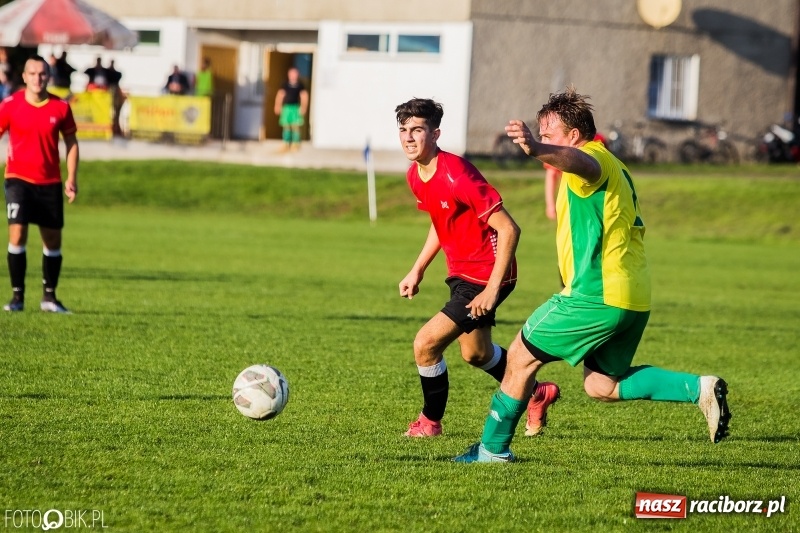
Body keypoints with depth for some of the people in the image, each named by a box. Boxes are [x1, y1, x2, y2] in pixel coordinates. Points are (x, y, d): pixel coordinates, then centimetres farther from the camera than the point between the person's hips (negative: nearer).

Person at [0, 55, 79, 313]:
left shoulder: (61, 107, 0)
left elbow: (71, 142, 9)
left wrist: (72, 178, 2)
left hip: (50, 183, 2)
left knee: (53, 240, 7)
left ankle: (49, 297, 20)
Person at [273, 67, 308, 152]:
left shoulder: (300, 85, 0)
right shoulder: (285, 85, 5)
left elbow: (304, 96, -2)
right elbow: (280, 95, 8)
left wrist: (303, 107, -9)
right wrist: (278, 106, 4)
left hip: (296, 108, -2)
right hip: (286, 107, 2)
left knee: (295, 127, -4)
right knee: (286, 127, 2)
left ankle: (296, 144, 2)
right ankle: (286, 144, 7)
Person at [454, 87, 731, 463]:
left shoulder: (595, 158, -10)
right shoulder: (614, 169, 22)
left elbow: (579, 162, -38)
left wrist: (537, 150, -56)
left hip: (596, 295, -10)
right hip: (633, 299, 10)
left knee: (521, 356, 3)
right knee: (601, 386, 14)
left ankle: (493, 447, 10)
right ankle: (698, 388, 0)